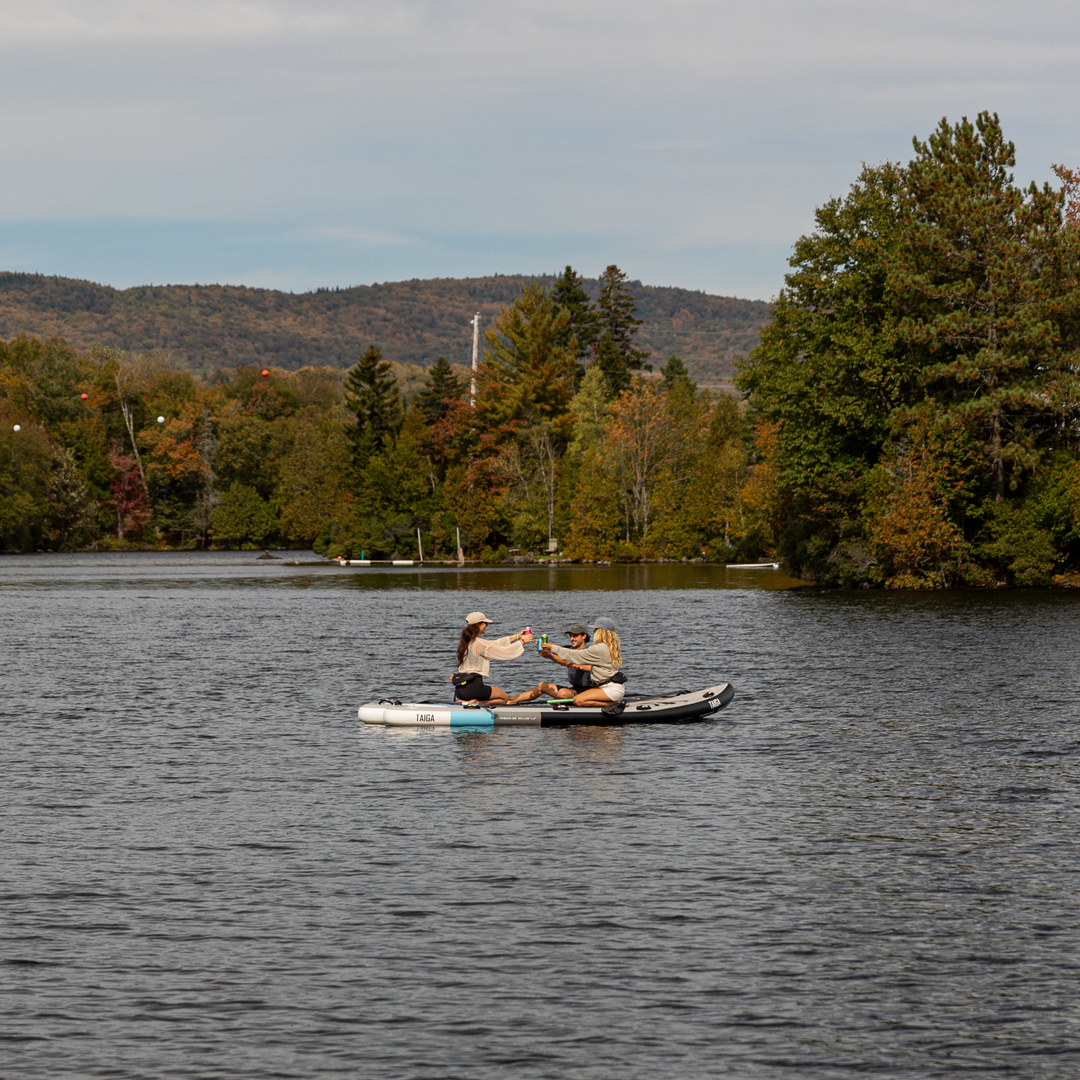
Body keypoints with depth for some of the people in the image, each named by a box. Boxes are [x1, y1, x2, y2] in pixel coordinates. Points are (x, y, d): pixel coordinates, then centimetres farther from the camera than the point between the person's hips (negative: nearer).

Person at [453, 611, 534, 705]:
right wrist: (522, 641, 2)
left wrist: (517, 636, 23)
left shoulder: (465, 642, 14)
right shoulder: (478, 643, -14)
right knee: (504, 697, 11)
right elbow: (505, 653, -11)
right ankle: (475, 702, -10)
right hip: (473, 687, -9)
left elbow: (495, 644, 22)